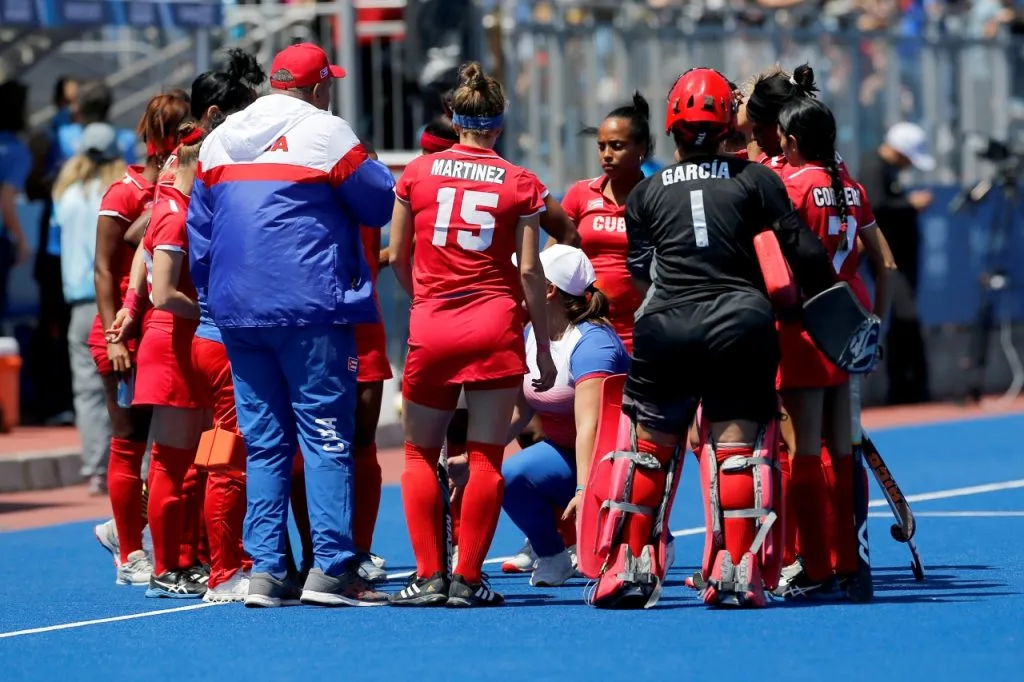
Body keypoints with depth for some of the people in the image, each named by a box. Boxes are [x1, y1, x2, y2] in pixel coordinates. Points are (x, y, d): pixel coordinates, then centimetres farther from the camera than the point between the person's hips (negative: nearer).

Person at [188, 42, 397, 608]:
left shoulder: (217, 141, 13)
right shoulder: (325, 132, -5)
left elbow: (198, 235, 16)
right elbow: (383, 203, 0)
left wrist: (215, 297, 24)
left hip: (236, 314, 6)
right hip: (310, 307, -6)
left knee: (263, 443, 9)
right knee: (326, 437, -3)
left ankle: (265, 571, 4)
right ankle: (331, 567, -10)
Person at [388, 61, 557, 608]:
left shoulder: (418, 173, 3)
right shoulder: (520, 184, 0)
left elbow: (397, 257, 7)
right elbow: (529, 270, -2)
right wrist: (543, 347, 5)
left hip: (431, 330, 1)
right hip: (495, 326, -1)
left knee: (421, 454, 10)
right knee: (486, 457, 3)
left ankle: (428, 576, 4)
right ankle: (468, 578, 0)